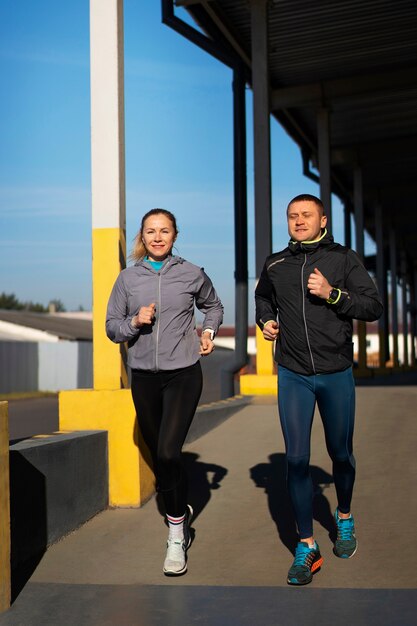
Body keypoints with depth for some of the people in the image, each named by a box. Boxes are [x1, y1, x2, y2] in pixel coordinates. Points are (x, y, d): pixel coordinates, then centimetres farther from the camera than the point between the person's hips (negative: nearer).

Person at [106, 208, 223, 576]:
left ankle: (177, 534, -3)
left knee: (168, 452, -17)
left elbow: (213, 306, 22)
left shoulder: (192, 275, 2)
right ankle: (181, 511, 35)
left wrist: (209, 332, 4)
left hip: (183, 373, -3)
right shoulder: (128, 278, 4)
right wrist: (135, 321, -11)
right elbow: (112, 327, 8)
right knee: (157, 454, 11)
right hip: (144, 376, 3)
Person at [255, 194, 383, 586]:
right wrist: (265, 319, 7)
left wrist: (332, 294, -18)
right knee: (296, 459, -5)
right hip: (293, 376, 1)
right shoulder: (275, 265, 7)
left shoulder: (343, 259, -1)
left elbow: (373, 307, -5)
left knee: (341, 454, 12)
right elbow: (263, 296, 27)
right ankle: (307, 546, 5)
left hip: (337, 374, -1)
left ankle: (344, 517, 40)